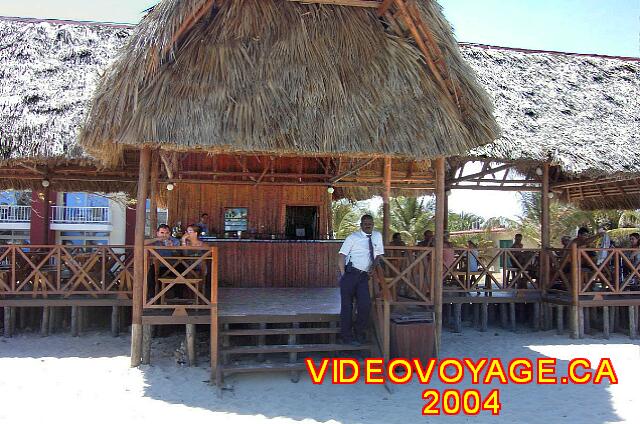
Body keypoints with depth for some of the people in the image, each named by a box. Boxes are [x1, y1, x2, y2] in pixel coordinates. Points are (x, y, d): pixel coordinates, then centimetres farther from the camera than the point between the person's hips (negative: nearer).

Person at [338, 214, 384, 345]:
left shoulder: (377, 236, 10)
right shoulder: (353, 238, -4)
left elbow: (379, 254, 20)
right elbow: (342, 255, -7)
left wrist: (373, 267, 4)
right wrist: (343, 274, -13)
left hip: (364, 276, 4)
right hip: (350, 274, -4)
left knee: (365, 305, -5)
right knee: (347, 305, 0)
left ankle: (359, 332, 18)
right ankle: (346, 336, 12)